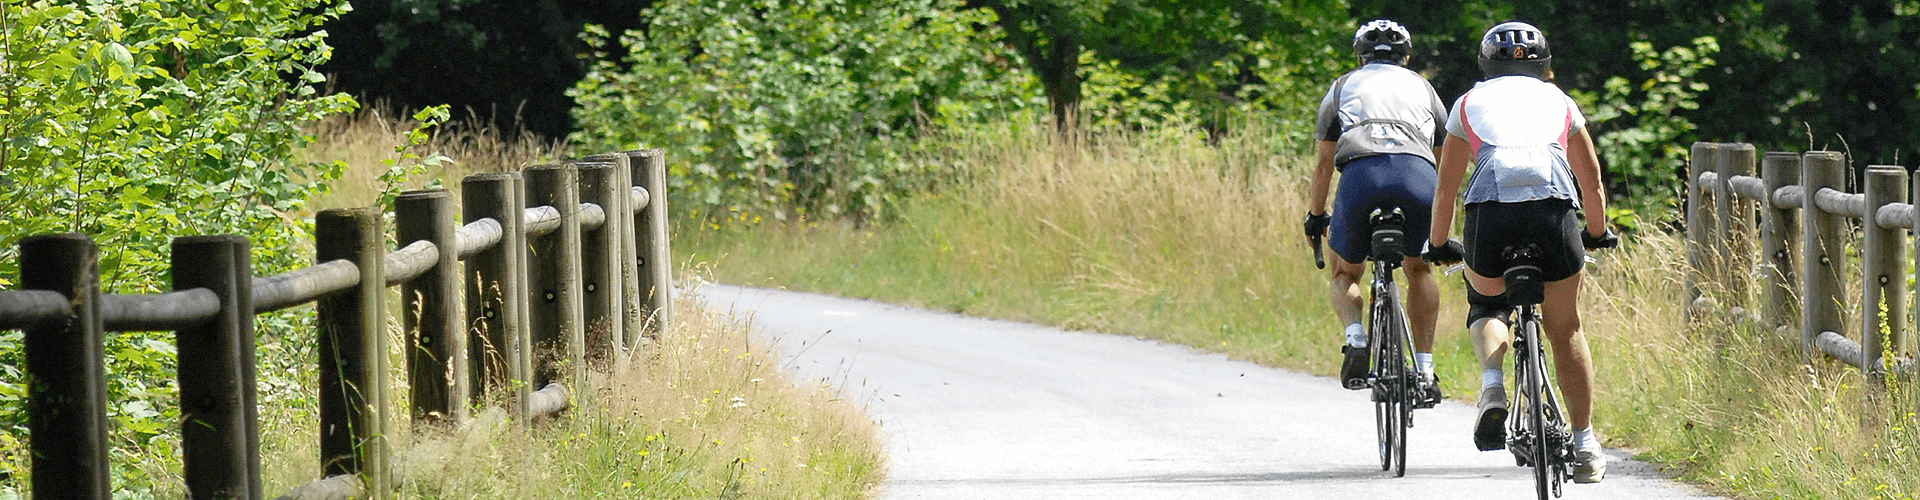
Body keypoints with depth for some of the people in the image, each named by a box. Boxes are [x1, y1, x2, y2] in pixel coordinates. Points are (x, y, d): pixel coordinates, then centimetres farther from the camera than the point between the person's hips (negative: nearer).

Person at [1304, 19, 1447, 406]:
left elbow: (1323, 163, 32)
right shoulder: (1423, 88, 33)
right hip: (1418, 173, 1)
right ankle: (1424, 370, 15)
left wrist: (1315, 218, 45)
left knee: (1344, 272, 21)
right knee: (1418, 269, 24)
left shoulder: (1344, 86, 30)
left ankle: (1355, 338, -6)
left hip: (1360, 174, -1)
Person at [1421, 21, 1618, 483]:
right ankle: (1584, 444, 19)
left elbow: (1445, 189, 30)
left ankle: (1492, 386, -2)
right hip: (1553, 204, 0)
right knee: (1564, 328, 18)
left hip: (1490, 207, 0)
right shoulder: (1559, 101, 28)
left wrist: (1438, 244, 46)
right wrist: (1597, 232, 53)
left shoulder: (1470, 103, 27)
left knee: (1487, 304, 26)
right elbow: (1592, 181, 36)